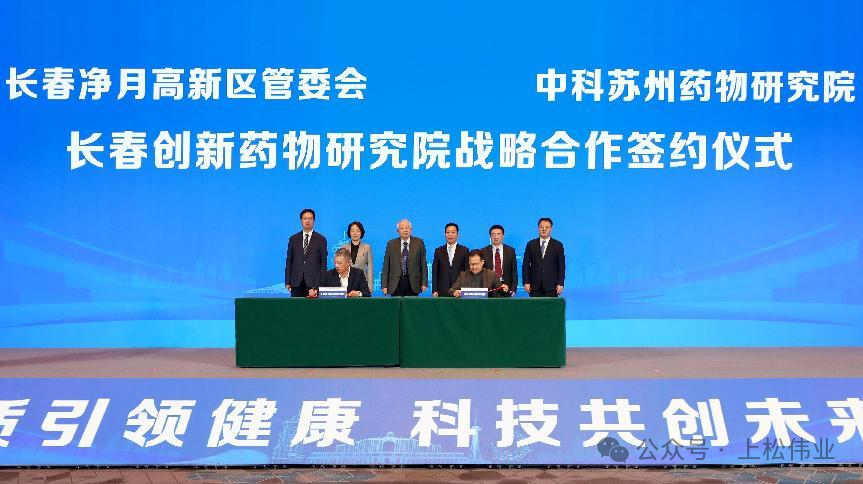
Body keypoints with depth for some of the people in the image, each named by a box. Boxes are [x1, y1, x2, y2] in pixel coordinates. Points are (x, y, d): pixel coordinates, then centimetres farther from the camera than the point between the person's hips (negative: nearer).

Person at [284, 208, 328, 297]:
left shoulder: (321, 239, 5)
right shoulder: (293, 239, 11)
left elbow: (323, 262, 4)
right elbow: (289, 261, 10)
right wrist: (287, 281, 3)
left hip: (314, 282, -2)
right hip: (296, 282, 2)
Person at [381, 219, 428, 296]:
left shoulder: (419, 243, 5)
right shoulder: (391, 244, 6)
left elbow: (423, 264, 4)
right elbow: (386, 266, 5)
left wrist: (424, 283, -2)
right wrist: (384, 285, -2)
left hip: (413, 284, 0)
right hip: (396, 284, 0)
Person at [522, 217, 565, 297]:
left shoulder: (558, 245, 6)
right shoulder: (531, 244, 9)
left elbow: (561, 266, 4)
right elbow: (525, 265, 7)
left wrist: (560, 284, -4)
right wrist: (526, 282, -2)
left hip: (551, 286, -1)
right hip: (535, 286, 1)